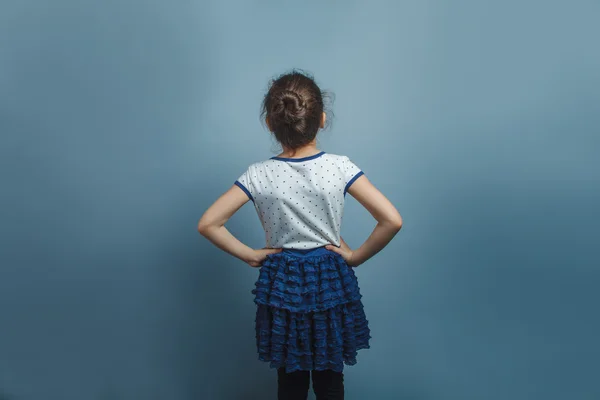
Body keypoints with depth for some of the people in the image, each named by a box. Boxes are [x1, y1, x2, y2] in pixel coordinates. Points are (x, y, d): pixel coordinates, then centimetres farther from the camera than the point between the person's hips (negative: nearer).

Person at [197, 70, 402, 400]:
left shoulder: (259, 175, -13)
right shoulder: (340, 167, -15)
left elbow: (208, 224, -14)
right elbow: (392, 220, -19)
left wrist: (249, 255, -4)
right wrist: (356, 256, -7)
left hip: (282, 284, 1)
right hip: (331, 281, 0)